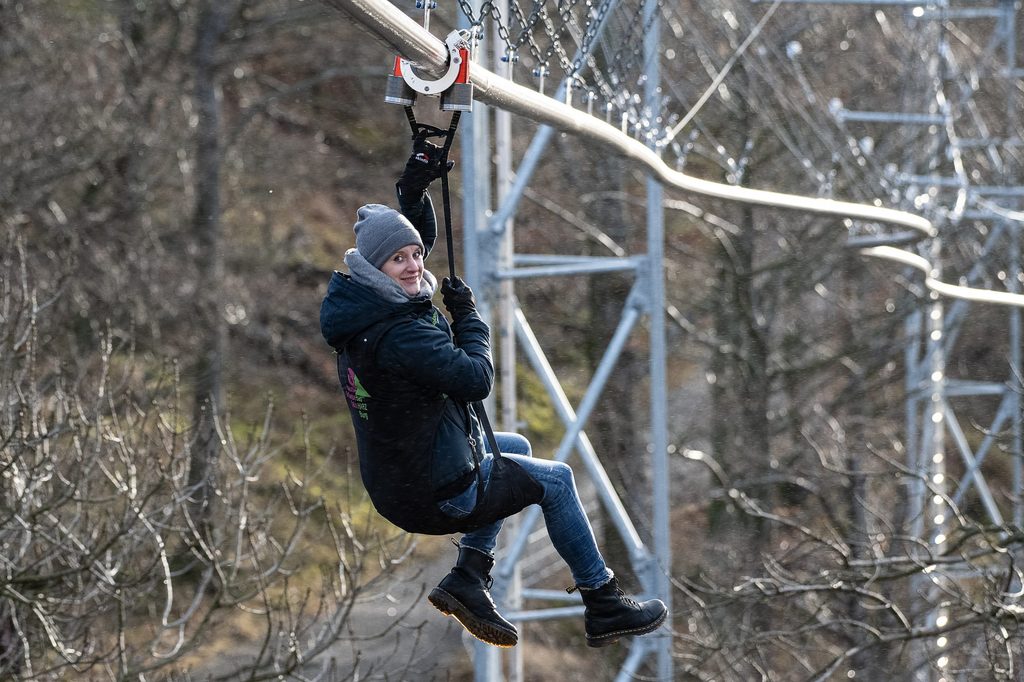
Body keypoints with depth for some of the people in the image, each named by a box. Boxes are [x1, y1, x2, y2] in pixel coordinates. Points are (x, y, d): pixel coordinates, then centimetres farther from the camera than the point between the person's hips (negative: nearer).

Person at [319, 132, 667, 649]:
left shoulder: (360, 304, -2)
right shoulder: (398, 334, -31)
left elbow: (412, 237, 16)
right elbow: (476, 379, -27)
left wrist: (414, 187, 2)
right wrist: (468, 316, -13)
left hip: (392, 478, 9)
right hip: (433, 497, -9)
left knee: (515, 449, 34)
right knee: (554, 478, 14)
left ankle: (467, 580, 25)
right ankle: (603, 607, 22)